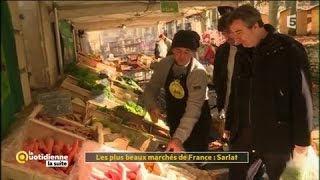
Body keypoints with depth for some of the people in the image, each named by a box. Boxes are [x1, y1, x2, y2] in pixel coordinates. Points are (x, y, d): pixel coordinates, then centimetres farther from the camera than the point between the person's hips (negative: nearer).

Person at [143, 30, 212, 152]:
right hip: (173, 119, 5)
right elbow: (151, 88, -4)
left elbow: (193, 109, -35)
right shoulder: (165, 64, -14)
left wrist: (179, 137, -44)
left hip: (196, 122, -4)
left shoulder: (198, 72, -29)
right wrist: (152, 106, -26)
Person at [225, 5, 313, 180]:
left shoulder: (289, 50, -12)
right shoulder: (242, 52, 5)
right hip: (243, 132, 5)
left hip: (277, 134, -5)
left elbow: (302, 96, -11)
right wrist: (229, 124, 14)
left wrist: (302, 138, -10)